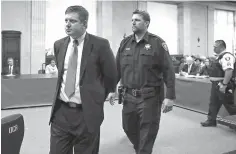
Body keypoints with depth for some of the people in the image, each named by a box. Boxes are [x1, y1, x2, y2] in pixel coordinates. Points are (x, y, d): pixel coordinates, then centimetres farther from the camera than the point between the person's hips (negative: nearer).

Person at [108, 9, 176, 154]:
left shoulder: (157, 43, -6)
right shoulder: (125, 42, 8)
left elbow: (168, 71, -10)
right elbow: (117, 68, 11)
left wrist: (170, 96, -14)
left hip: (150, 96, -5)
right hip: (129, 96, 5)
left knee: (147, 135, 4)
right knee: (129, 128, 19)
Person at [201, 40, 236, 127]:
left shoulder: (226, 56, -17)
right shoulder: (219, 57, 16)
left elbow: (229, 71, -28)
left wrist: (224, 85, -30)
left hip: (222, 85, -10)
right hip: (216, 84, 10)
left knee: (229, 104, 1)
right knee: (213, 103, 15)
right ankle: (211, 120, 24)